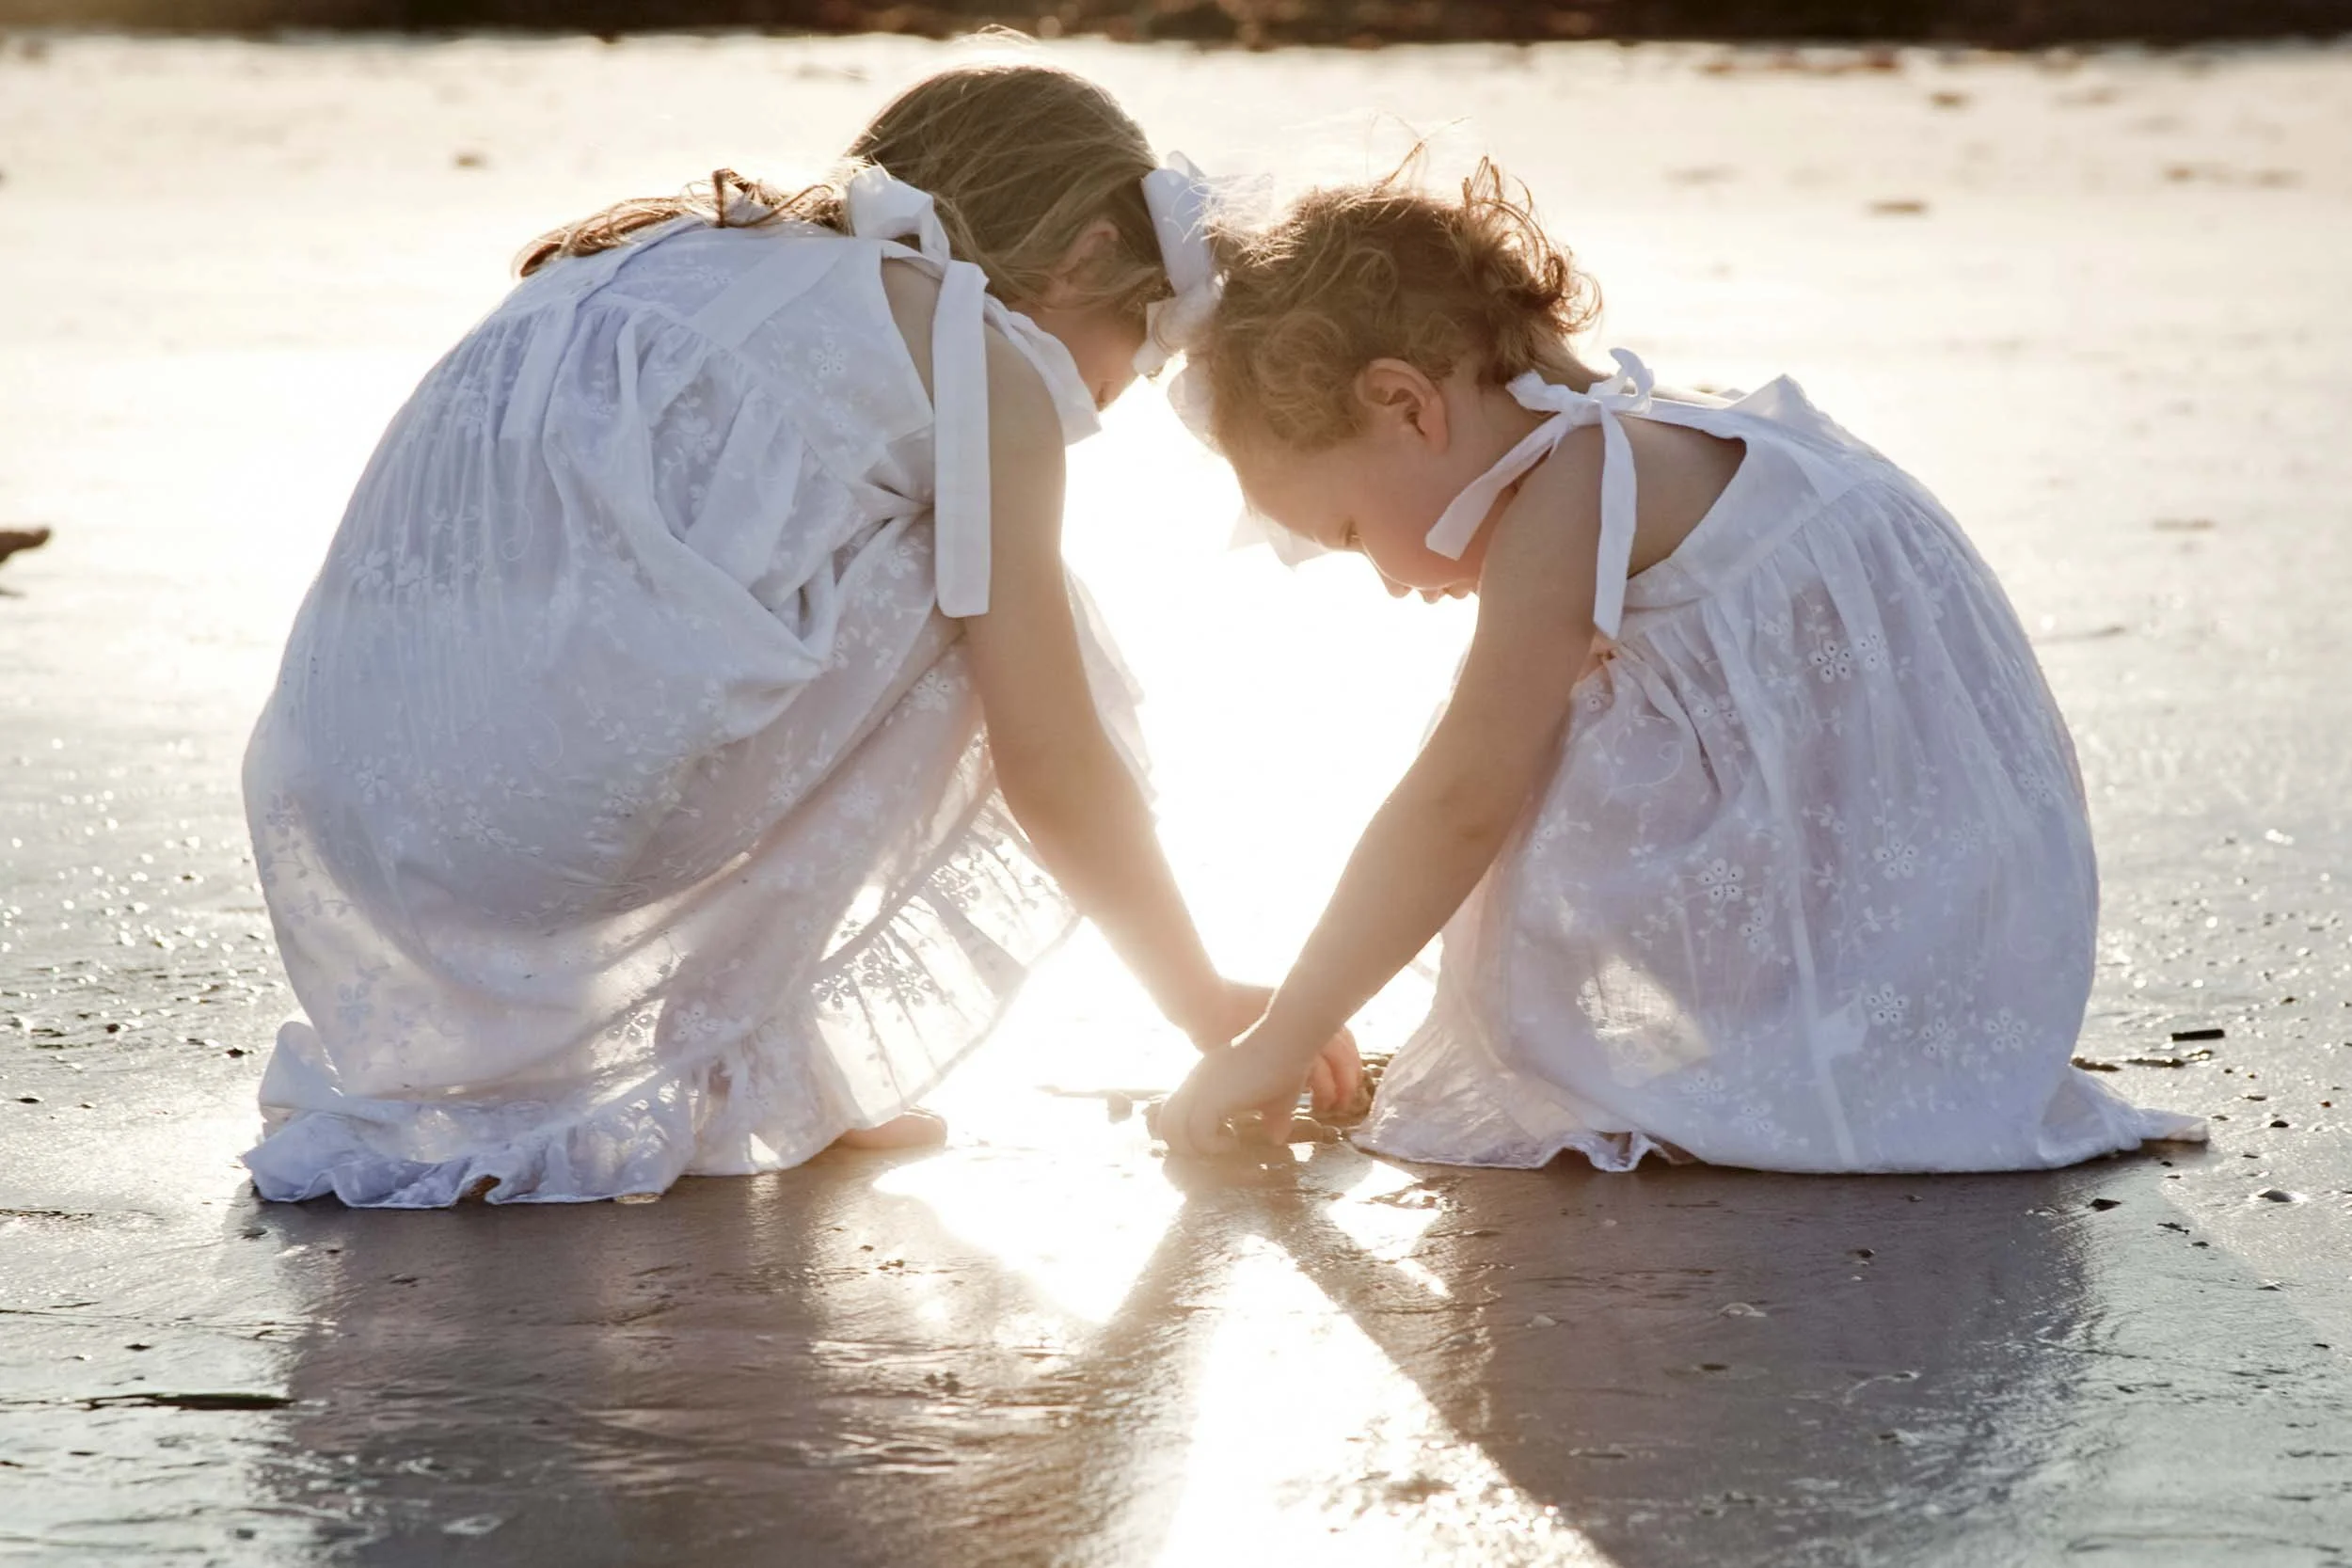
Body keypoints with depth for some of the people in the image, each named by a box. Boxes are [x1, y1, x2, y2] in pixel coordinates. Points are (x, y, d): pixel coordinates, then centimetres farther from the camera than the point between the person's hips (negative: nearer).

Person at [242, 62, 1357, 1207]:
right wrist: (1207, 1007, 22)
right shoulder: (978, 358, 8)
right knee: (968, 601, 13)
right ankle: (740, 1064, 11)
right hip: (583, 808, -7)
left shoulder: (667, 260, 29)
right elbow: (1052, 767, 7)